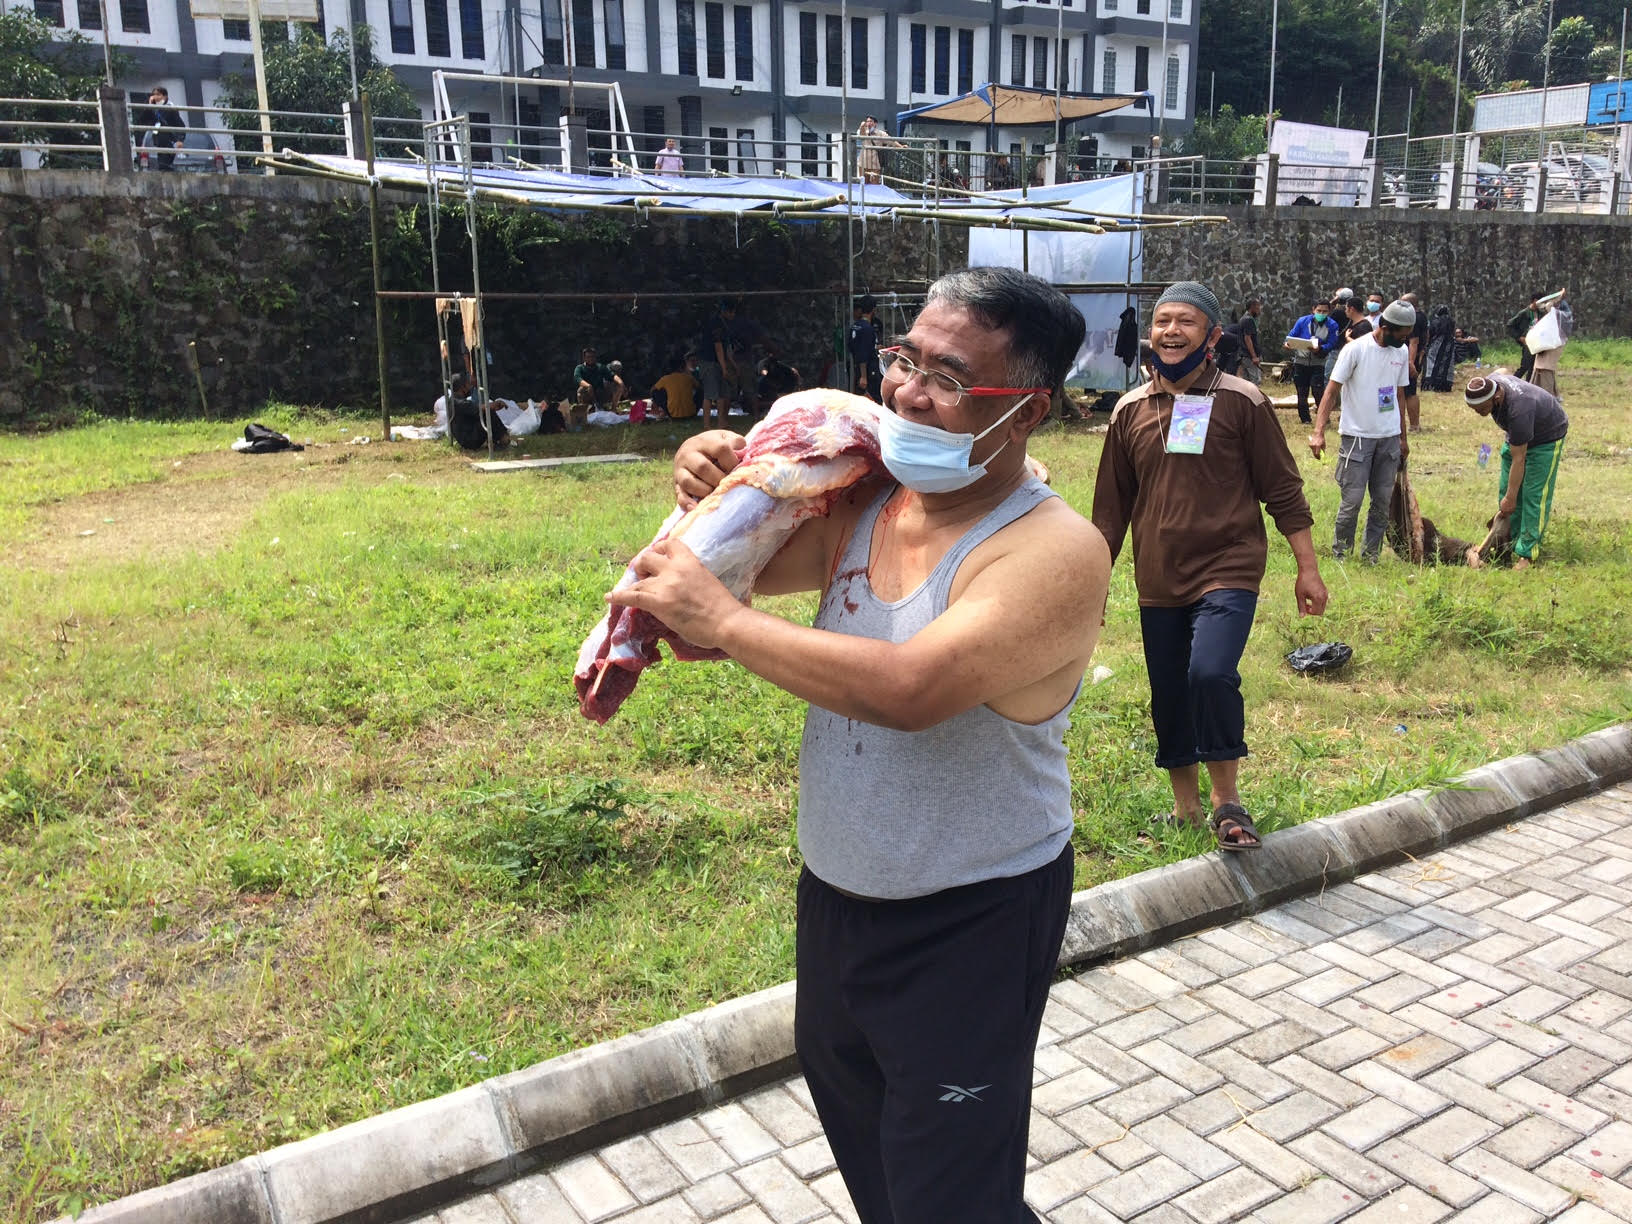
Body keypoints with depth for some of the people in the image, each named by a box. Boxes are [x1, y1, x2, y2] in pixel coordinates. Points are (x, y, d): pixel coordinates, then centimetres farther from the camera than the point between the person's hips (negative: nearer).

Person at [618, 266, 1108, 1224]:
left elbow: (911, 688, -40)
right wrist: (714, 489, -13)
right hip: (837, 890, 8)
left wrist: (720, 619, -32)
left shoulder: (1055, 552, -27)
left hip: (967, 923, -8)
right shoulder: (867, 500, -4)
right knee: (847, 1092, 31)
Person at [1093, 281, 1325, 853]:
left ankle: (1227, 799, -4)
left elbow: (1283, 490, 1)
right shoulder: (1130, 411, 7)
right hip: (1158, 582, 4)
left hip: (1228, 572, -4)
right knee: (1169, 700, 11)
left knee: (1211, 674, -25)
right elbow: (1111, 504, 14)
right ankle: (1186, 810, 31)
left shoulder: (1240, 401, -3)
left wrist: (1308, 567, -1)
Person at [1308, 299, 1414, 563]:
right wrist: (1319, 432, -21)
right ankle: (1339, 556, 9)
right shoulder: (1356, 350, -10)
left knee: (1383, 501, 8)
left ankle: (1370, 557, 18)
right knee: (1352, 500, -5)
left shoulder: (1401, 352, 8)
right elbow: (1332, 390, -12)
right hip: (1357, 436, -6)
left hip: (1389, 437, 6)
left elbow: (1399, 396, 17)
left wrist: (1403, 438, 20)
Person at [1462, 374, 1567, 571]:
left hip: (1548, 436, -8)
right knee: (1507, 489, 7)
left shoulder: (1518, 409, -42)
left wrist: (1510, 498, -28)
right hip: (1517, 434, 8)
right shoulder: (1489, 383, -21)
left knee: (1534, 496, -14)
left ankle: (1527, 554, -14)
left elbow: (1518, 460, -34)